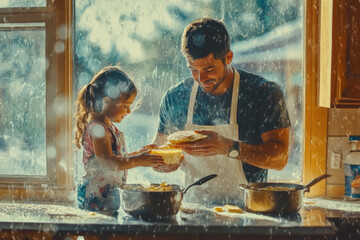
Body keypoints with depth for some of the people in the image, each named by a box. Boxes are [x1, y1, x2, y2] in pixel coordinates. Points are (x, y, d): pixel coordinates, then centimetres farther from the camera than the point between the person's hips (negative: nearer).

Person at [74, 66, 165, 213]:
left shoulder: (108, 126, 15)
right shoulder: (97, 128, -16)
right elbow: (107, 162, -27)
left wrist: (137, 154, 16)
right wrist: (138, 161, -31)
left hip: (111, 195, 9)